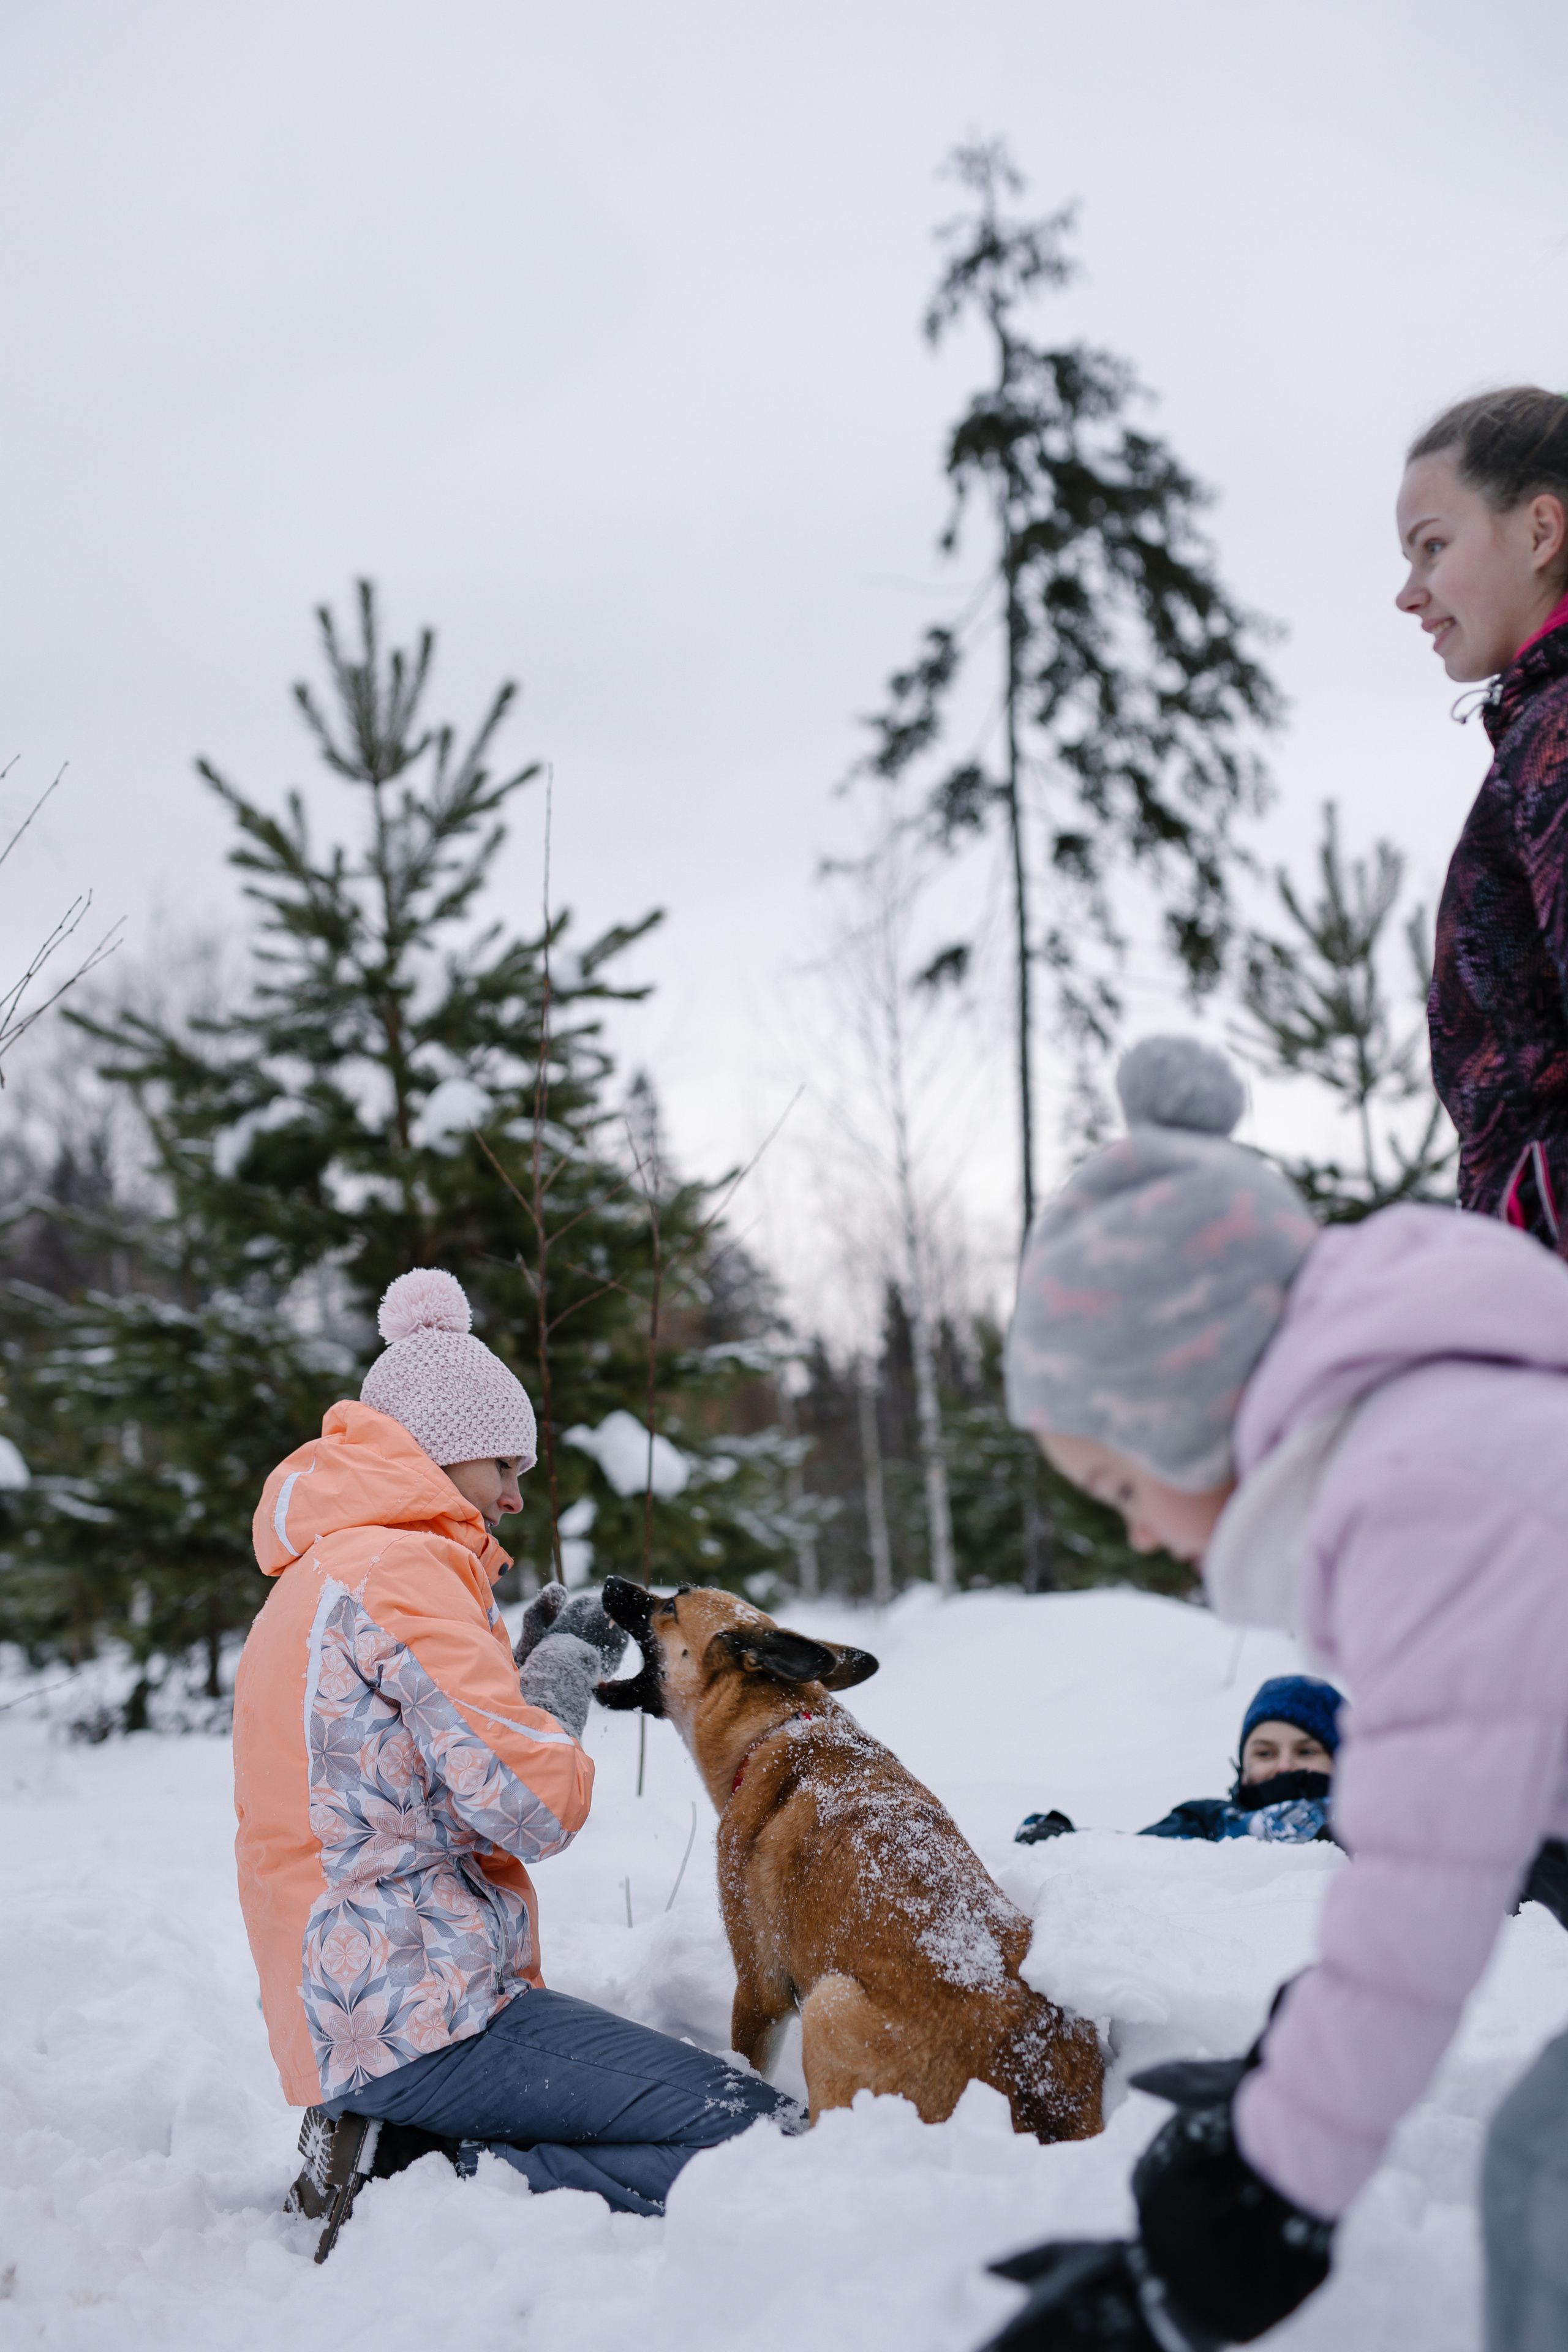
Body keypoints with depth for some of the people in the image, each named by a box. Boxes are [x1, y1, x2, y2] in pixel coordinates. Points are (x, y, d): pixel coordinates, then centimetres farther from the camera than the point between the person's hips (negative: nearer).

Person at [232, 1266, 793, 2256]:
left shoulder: (320, 1578, 21)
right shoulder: (400, 1570, -12)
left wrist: (537, 1660, 15)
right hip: (425, 2016, -11)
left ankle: (398, 2155, 2)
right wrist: (566, 1666, 1)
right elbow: (535, 1804, -16)